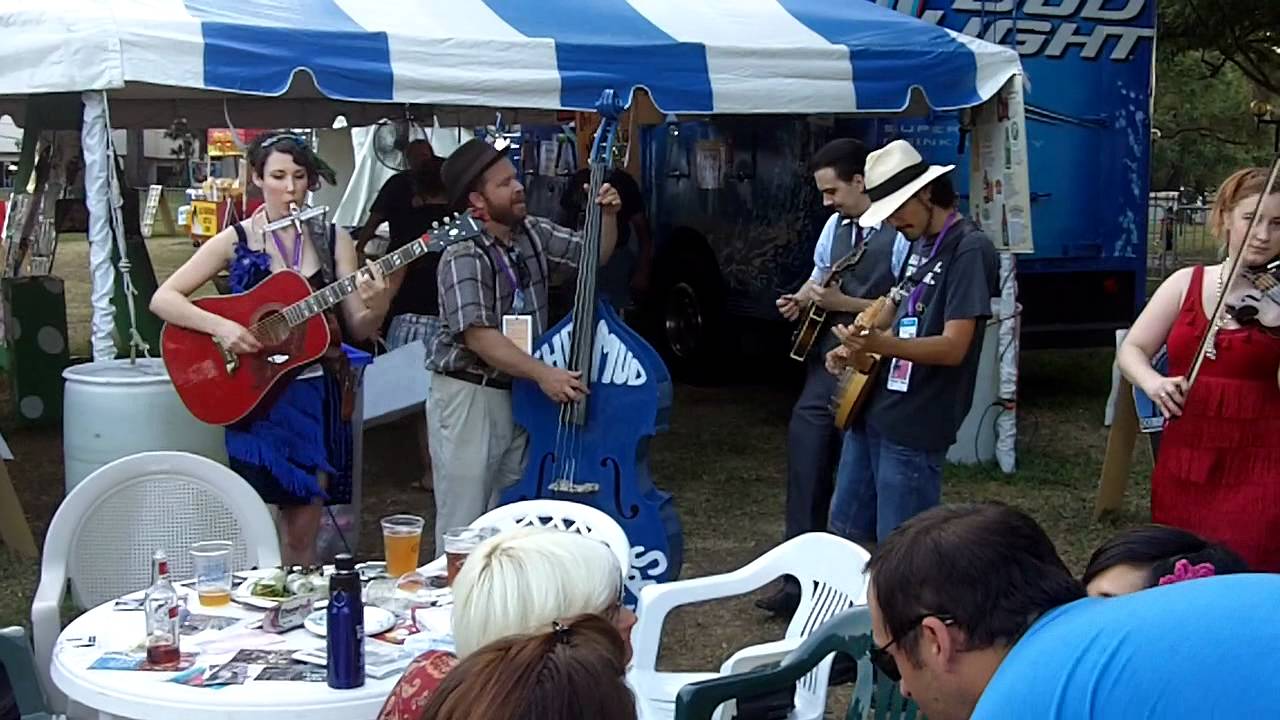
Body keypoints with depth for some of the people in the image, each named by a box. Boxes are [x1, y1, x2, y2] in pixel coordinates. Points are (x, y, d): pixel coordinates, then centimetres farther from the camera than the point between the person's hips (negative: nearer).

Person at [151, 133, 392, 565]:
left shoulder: (333, 240, 4)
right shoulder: (236, 241, -2)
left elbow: (357, 330, 2)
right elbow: (163, 299, -6)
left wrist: (376, 307, -21)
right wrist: (220, 326, -21)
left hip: (317, 395, 2)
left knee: (303, 532, 6)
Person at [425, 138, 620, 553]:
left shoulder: (533, 234, 5)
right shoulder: (464, 255, -17)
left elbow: (594, 255, 17)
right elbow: (479, 335, -26)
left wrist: (607, 215, -3)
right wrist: (543, 374, -34)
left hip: (519, 395, 7)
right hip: (468, 397, -7)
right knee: (463, 524, 0)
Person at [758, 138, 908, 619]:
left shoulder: (901, 233, -15)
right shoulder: (836, 224, 11)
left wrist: (843, 303, -20)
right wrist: (801, 299, 5)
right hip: (827, 359, 8)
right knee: (806, 457, 6)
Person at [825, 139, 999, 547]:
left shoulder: (970, 249, -15)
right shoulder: (920, 244, 13)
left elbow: (953, 347, -23)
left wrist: (878, 344, -36)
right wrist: (855, 349, 7)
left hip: (914, 427, -9)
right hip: (871, 410, 9)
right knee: (847, 531, 15)